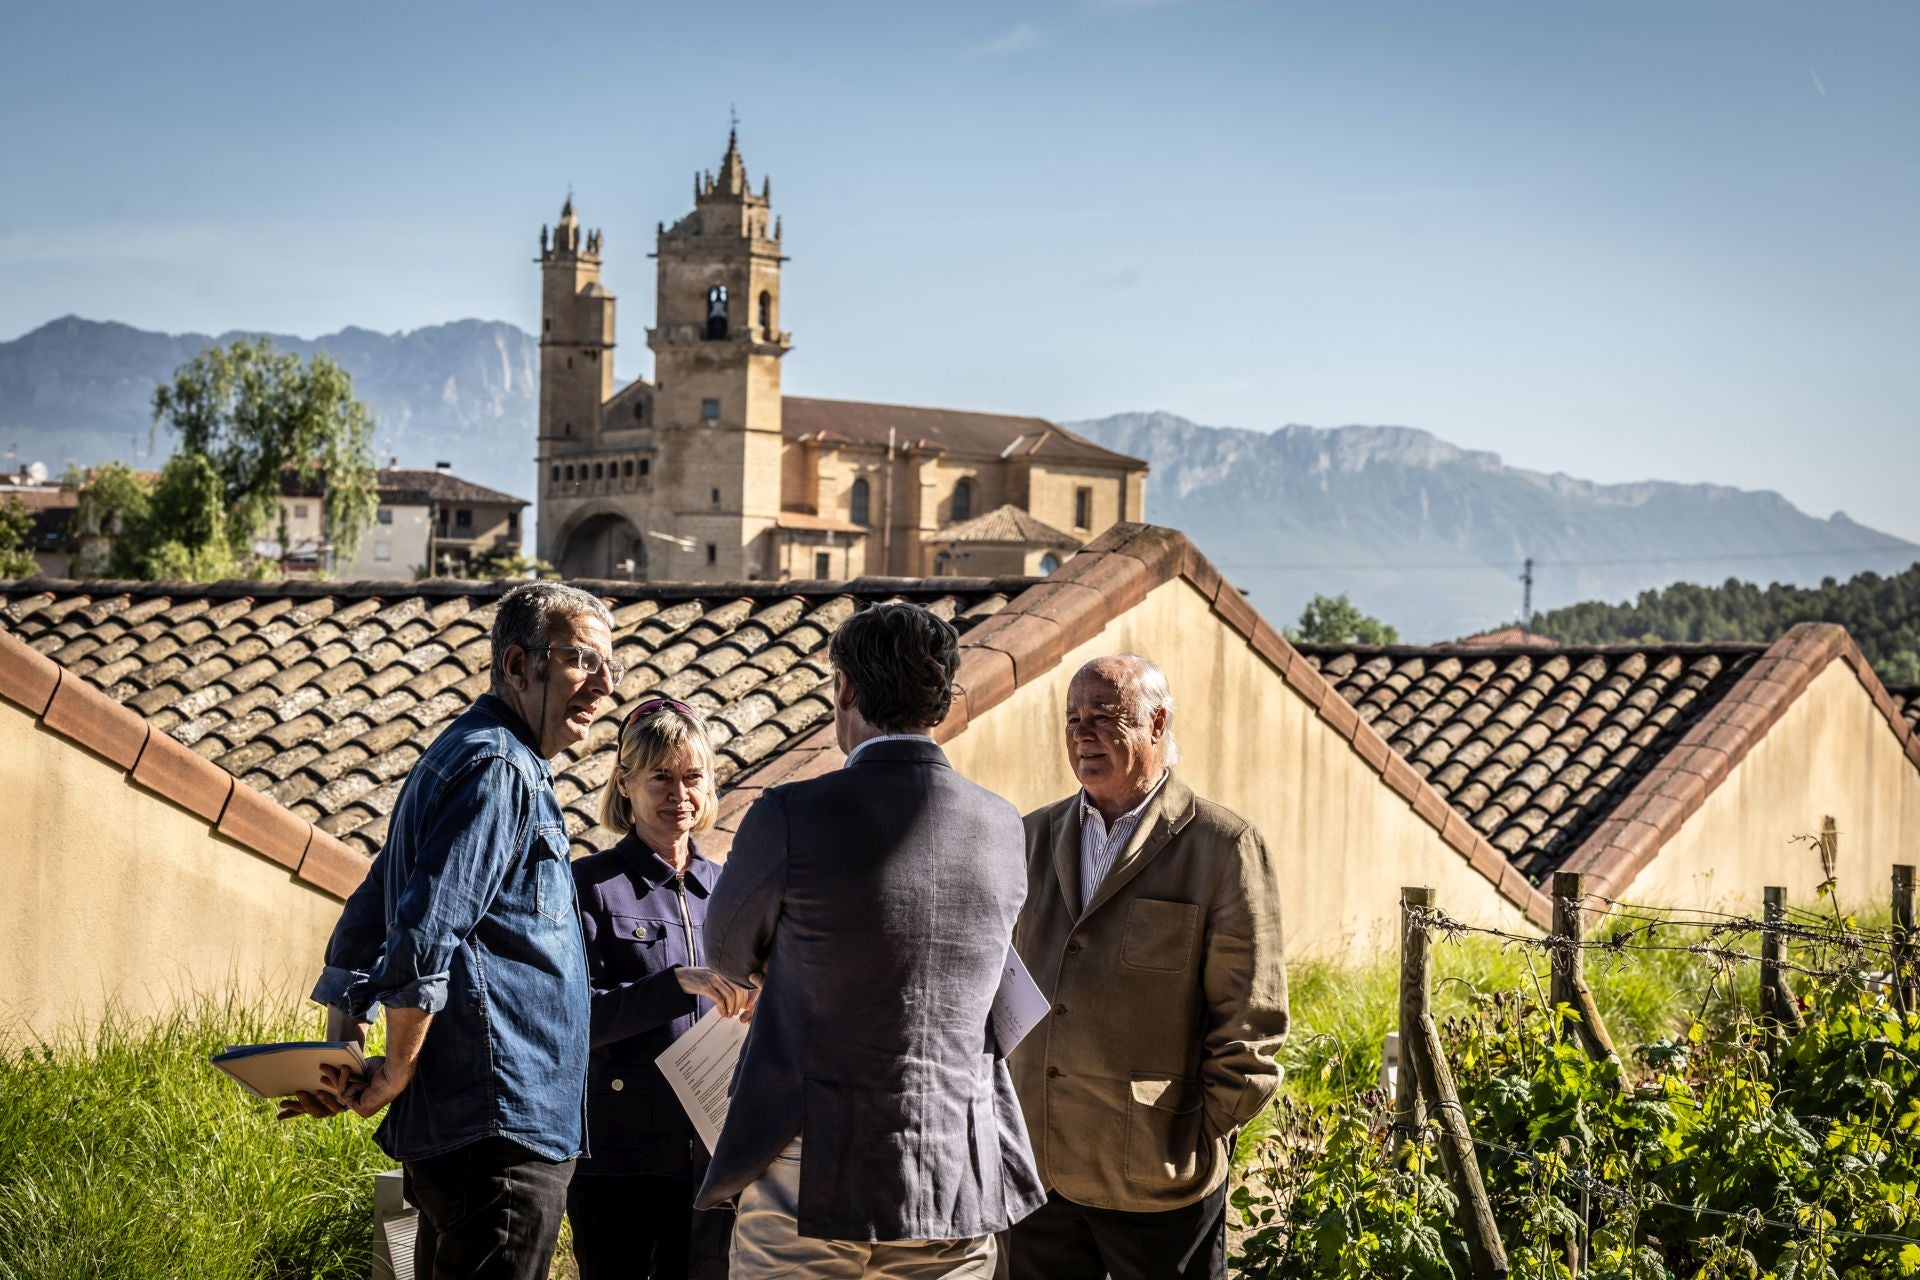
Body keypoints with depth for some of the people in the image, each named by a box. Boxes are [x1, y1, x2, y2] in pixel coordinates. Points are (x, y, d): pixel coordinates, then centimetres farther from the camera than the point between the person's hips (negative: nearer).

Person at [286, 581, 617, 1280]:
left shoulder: (461, 755, 21)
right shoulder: (500, 770, -13)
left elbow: (365, 919, 22)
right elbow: (425, 934, -22)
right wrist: (396, 1074, -11)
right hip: (500, 1130, -10)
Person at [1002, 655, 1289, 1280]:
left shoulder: (1223, 848, -6)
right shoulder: (1034, 838, 10)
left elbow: (1250, 1020, -6)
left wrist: (1201, 1143, -6)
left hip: (1157, 1179, -5)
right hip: (1034, 1168, 5)